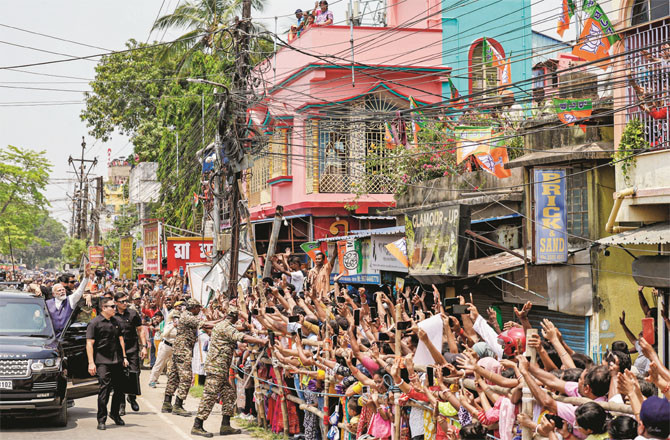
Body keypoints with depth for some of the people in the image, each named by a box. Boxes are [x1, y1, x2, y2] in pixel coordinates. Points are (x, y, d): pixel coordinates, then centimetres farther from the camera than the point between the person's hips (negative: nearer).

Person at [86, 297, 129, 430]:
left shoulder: (116, 322, 16)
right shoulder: (95, 323, -4)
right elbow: (89, 343, -8)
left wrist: (124, 357, 18)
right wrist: (91, 363, -13)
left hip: (117, 361, 6)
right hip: (103, 361, -6)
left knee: (119, 388, 9)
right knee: (104, 389, -10)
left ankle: (115, 414, 28)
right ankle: (101, 420, -3)